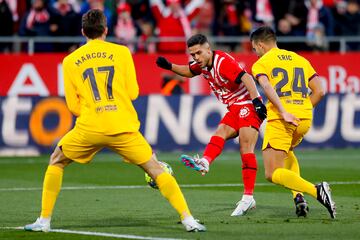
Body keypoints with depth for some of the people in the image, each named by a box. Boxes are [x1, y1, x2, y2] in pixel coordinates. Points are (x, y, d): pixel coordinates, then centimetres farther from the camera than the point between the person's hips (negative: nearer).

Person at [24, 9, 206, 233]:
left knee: (56, 162, 23)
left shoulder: (70, 61, 11)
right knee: (155, 169, 7)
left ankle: (44, 220, 17)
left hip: (89, 128, 1)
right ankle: (188, 219, -5)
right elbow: (133, 92, 7)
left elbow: (73, 106, 10)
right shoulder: (121, 52, 7)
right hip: (123, 127, -1)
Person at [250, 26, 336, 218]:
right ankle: (298, 197, 13)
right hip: (305, 119, 6)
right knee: (287, 152, 34)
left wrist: (284, 113, -23)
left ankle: (316, 191, -24)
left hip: (280, 120, -6)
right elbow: (319, 91, 13)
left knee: (273, 174, -3)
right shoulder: (300, 60, 20)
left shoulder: (261, 63, 5)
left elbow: (267, 88, -15)